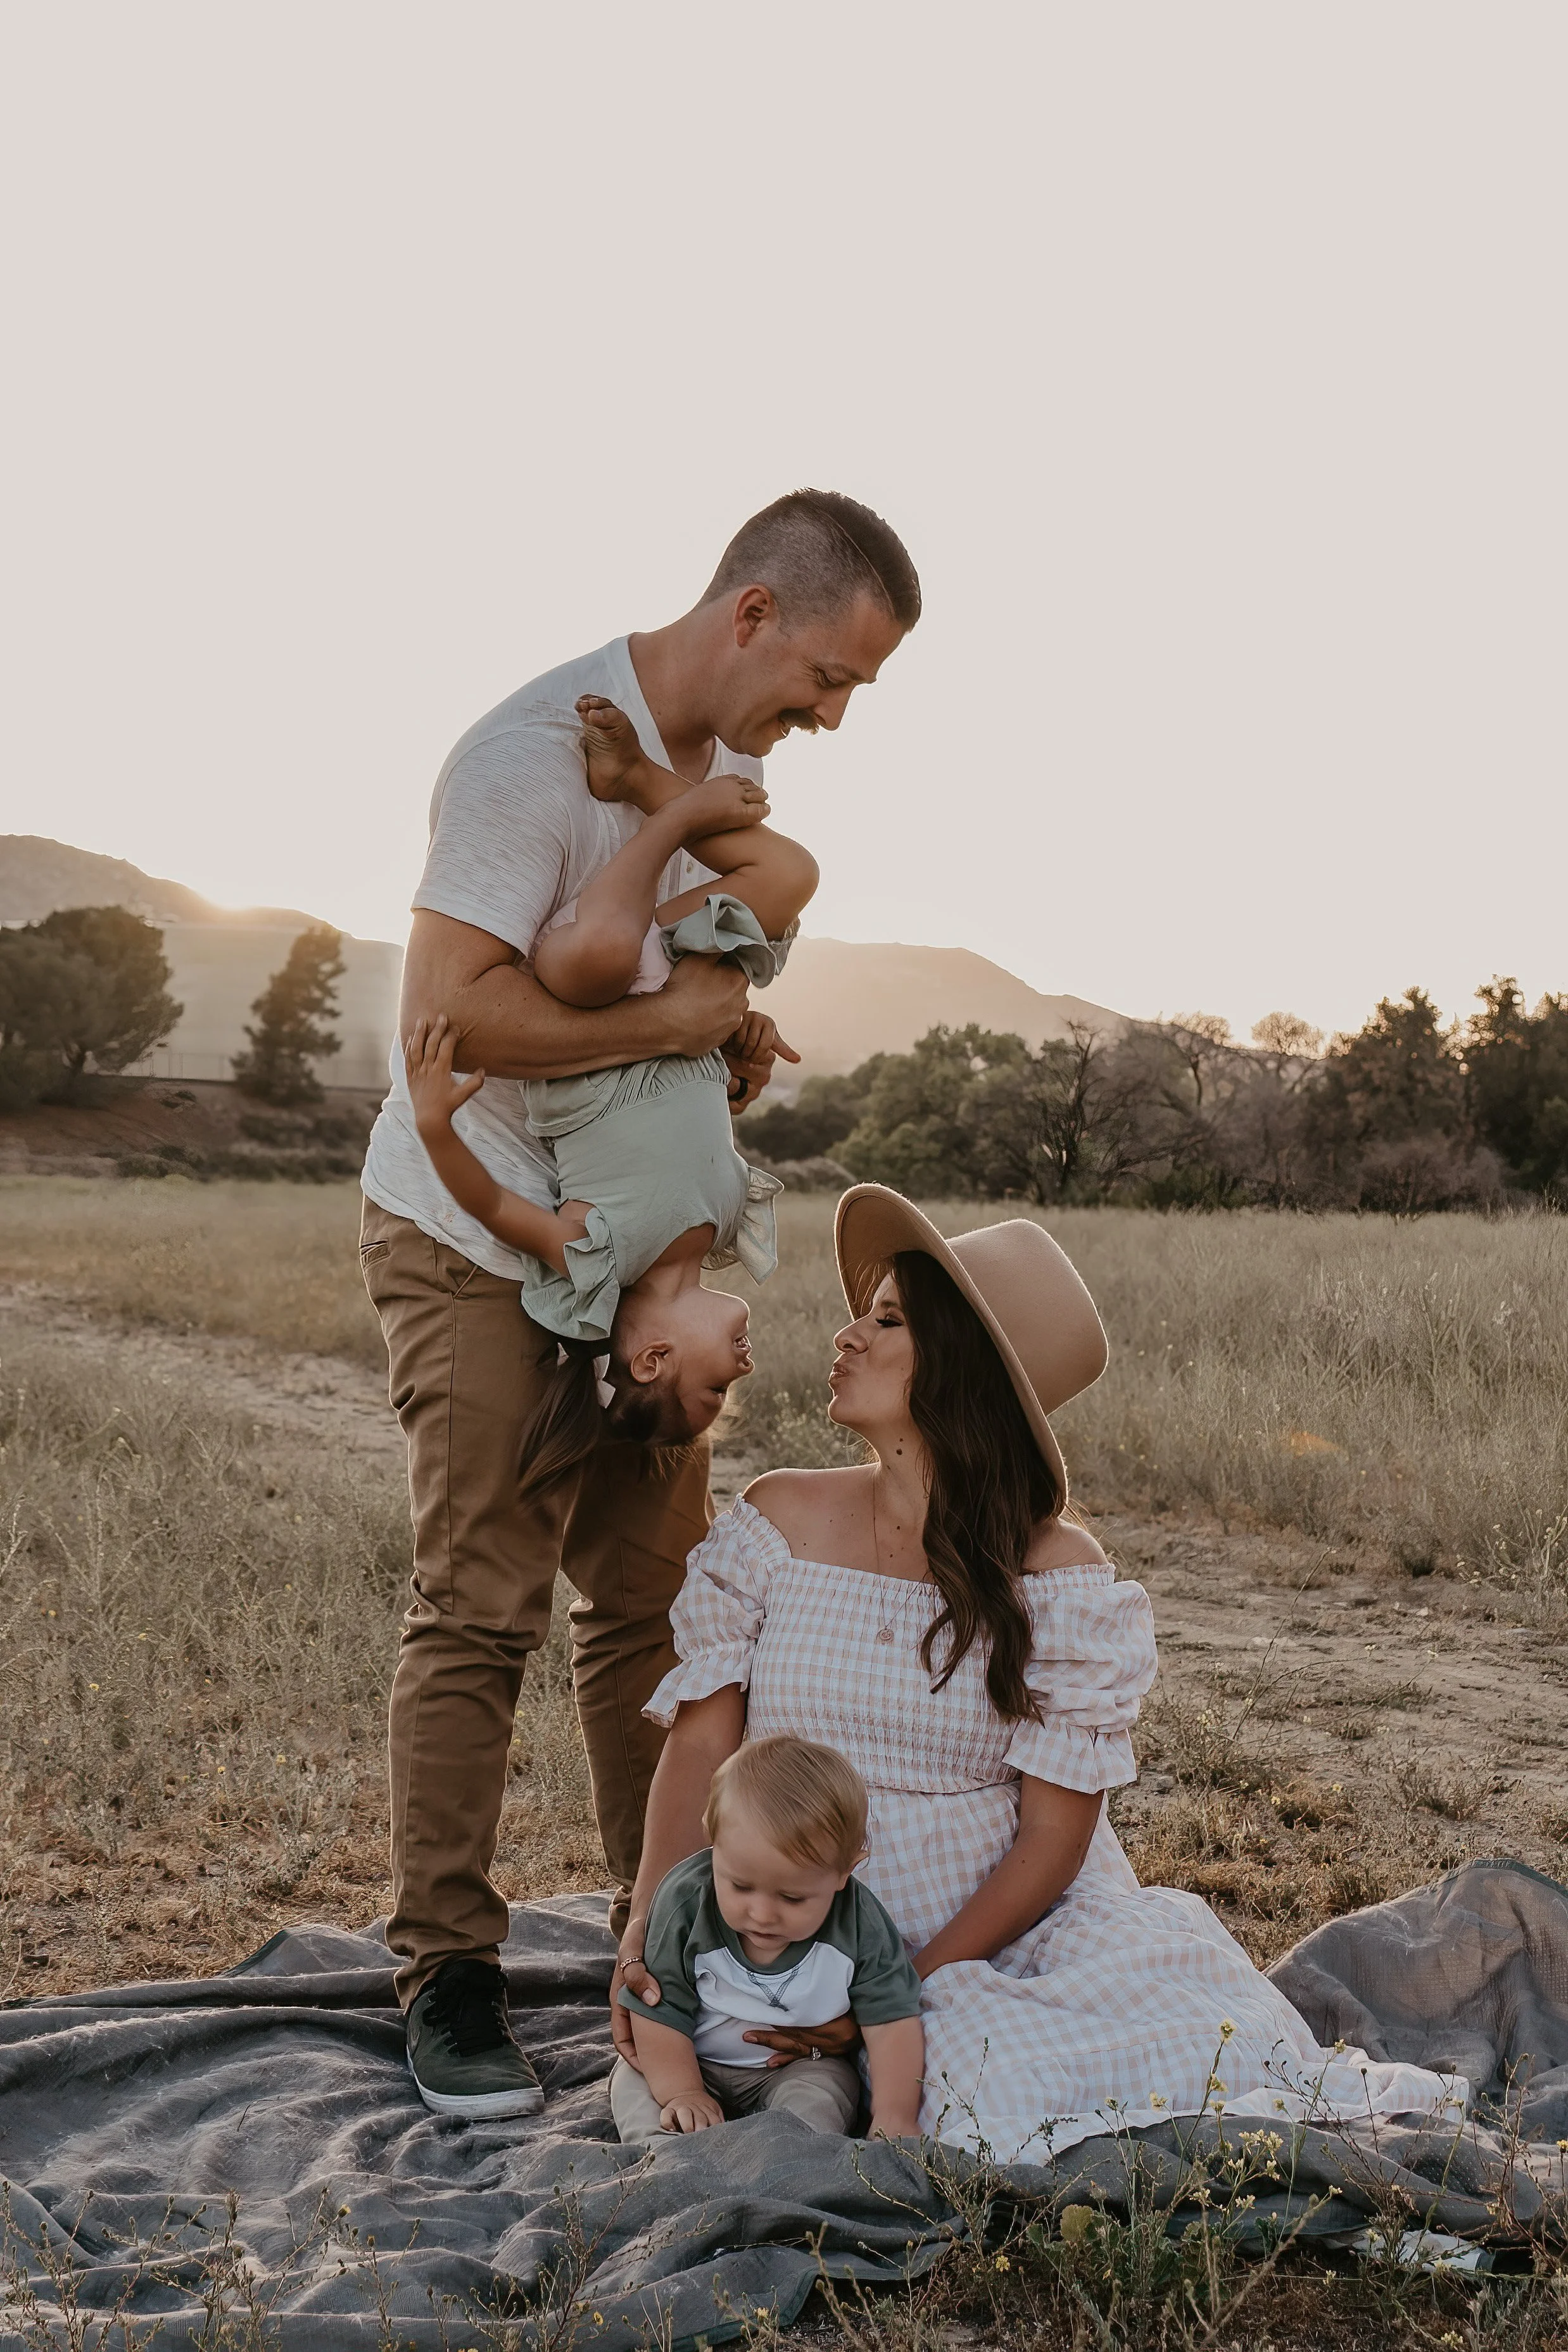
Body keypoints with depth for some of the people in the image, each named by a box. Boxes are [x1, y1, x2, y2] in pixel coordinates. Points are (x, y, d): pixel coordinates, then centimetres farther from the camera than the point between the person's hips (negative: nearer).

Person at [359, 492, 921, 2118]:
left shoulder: (732, 765, 8)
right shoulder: (537, 753, -20)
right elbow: (449, 1010, -30)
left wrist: (739, 1038, 3)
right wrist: (670, 1017, -23)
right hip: (473, 1243, -8)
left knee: (653, 1595, 9)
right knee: (480, 1609, -6)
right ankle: (446, 1980, 5)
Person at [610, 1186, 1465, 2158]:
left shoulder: (1054, 1570, -9)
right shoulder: (781, 1521, -1)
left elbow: (1054, 1836, -9)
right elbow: (703, 1741, -2)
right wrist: (648, 1931, -17)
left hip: (1018, 1927, 0)